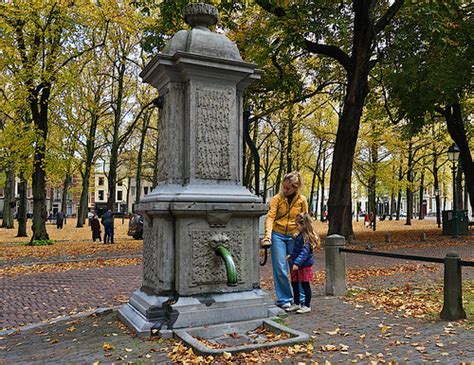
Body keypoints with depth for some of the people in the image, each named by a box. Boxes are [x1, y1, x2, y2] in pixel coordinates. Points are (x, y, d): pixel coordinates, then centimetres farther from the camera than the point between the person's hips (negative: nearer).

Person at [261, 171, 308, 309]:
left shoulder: (302, 200, -1)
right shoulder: (277, 198, -8)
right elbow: (270, 217, -16)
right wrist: (267, 236, -29)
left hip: (294, 236, 1)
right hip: (278, 235, -1)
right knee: (280, 269, -1)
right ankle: (284, 299, 11)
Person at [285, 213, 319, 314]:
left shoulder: (306, 237, -20)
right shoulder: (301, 236, 11)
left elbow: (304, 252, -28)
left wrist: (297, 263, -33)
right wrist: (291, 256, 34)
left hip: (305, 265, -10)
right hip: (297, 266, 10)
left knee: (305, 285, 2)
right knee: (294, 284, 16)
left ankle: (307, 306, 14)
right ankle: (296, 304, 29)